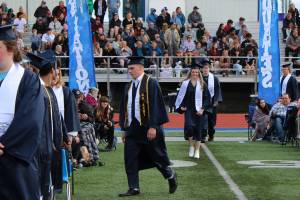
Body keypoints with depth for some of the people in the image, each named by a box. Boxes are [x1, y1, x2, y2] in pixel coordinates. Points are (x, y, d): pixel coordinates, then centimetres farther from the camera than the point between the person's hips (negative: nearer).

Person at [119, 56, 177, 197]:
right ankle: (133, 188, 6)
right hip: (132, 128, 6)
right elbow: (124, 108, 14)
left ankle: (171, 176, 31)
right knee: (130, 159, 0)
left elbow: (155, 106, -15)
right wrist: (124, 129, 12)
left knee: (157, 156, 6)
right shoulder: (128, 86, 10)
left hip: (148, 128, -6)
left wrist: (153, 127, -21)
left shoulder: (151, 83, -10)